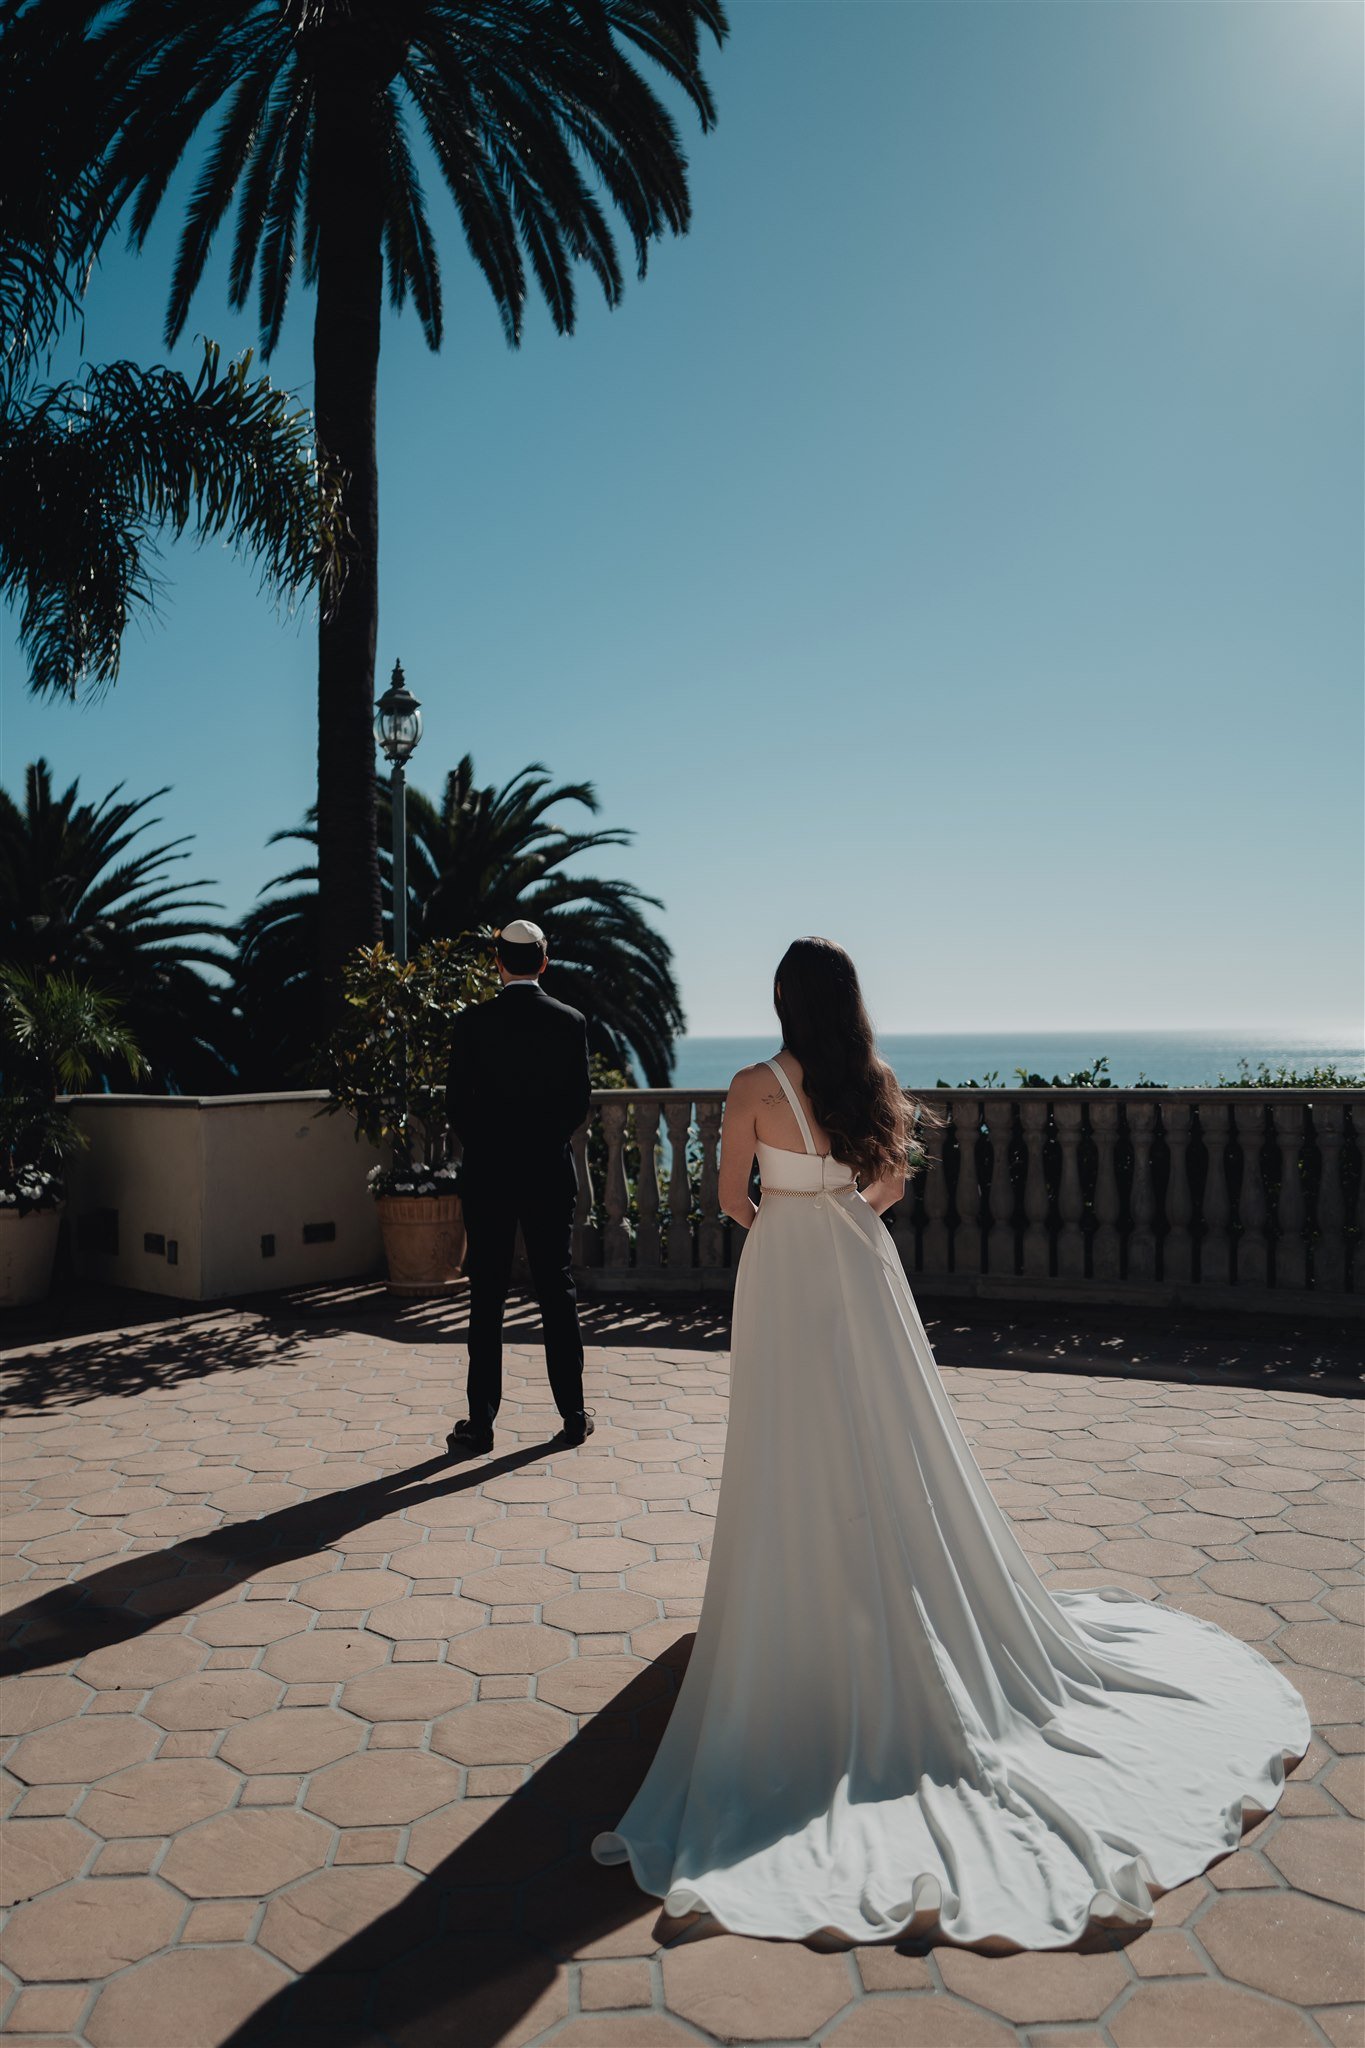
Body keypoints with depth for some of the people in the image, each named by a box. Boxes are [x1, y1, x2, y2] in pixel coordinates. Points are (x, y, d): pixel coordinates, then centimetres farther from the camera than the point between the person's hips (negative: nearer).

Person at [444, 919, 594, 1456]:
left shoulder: (472, 1022, -7)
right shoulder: (570, 1021, -3)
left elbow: (456, 1100, -5)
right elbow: (580, 1099, 1)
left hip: (486, 1175, -1)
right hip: (550, 1174, 1)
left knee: (486, 1298, 5)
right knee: (557, 1292, 9)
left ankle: (481, 1423, 8)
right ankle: (573, 1415, 16)